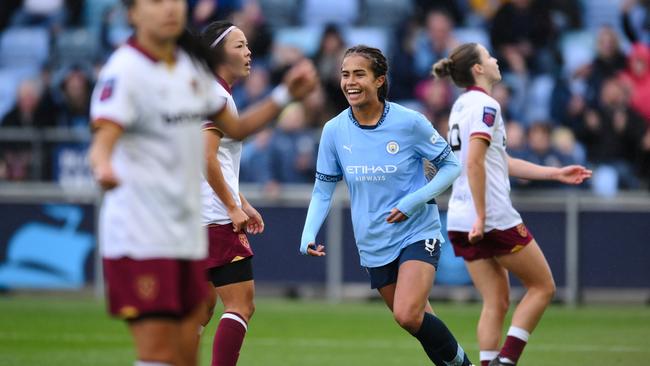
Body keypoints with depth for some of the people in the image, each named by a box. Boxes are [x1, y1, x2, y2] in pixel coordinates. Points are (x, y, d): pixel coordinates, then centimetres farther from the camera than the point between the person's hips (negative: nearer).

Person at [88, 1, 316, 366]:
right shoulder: (125, 71, -12)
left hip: (188, 235, 8)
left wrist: (287, 93, 10)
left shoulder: (193, 65, 11)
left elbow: (235, 128, 22)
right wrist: (104, 167, -49)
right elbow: (103, 141, -26)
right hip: (140, 236, -7)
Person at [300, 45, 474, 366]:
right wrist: (308, 234, -12)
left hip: (418, 233, -4)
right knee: (419, 321, 9)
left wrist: (413, 201, -18)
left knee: (407, 315, -23)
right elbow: (323, 189, 5)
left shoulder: (409, 122, -13)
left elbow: (451, 166, -4)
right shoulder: (334, 130, -4)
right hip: (374, 245, 4)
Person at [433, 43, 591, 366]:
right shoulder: (485, 105, -11)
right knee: (542, 287, 4)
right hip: (495, 219, -8)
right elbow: (475, 163, -21)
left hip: (460, 222, 8)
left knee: (496, 303, 8)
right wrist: (481, 216, -21)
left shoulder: (463, 105, 18)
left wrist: (555, 173, 24)